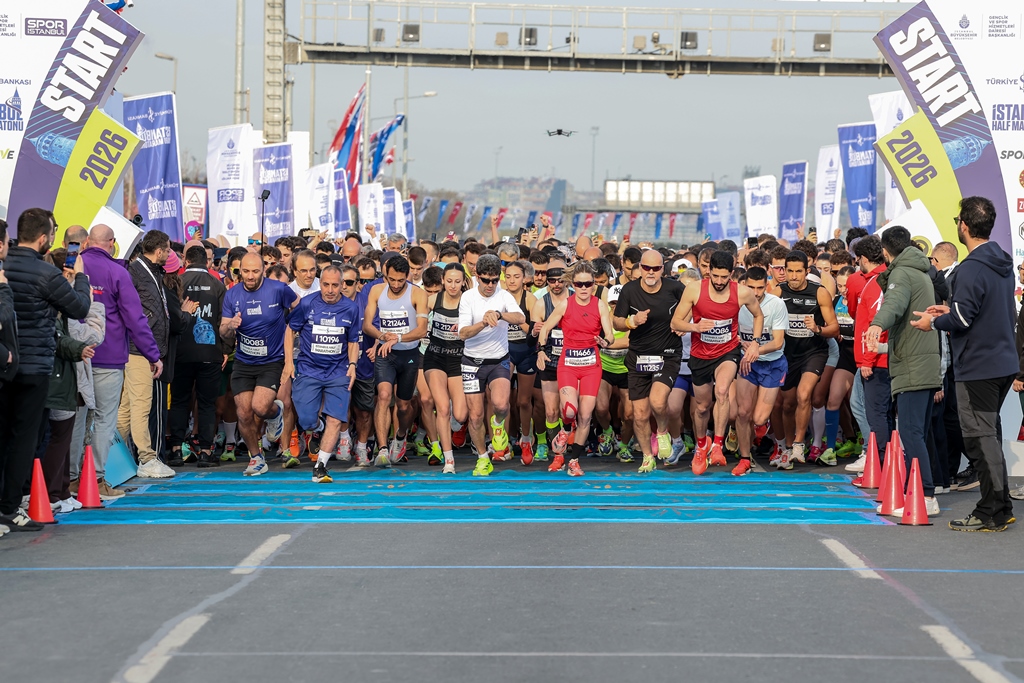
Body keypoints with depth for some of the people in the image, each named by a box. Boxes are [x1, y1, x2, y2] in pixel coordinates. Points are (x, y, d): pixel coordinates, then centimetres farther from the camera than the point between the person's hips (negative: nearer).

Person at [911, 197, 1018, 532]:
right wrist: (951, 312, 16)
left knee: (980, 438, -4)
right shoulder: (1003, 263, 11)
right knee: (990, 434, 18)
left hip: (978, 368, -10)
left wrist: (934, 321, -4)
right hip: (1004, 363, 10)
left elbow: (962, 319, -23)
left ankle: (992, 514, -1)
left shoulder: (971, 269, -20)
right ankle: (1001, 507, 24)